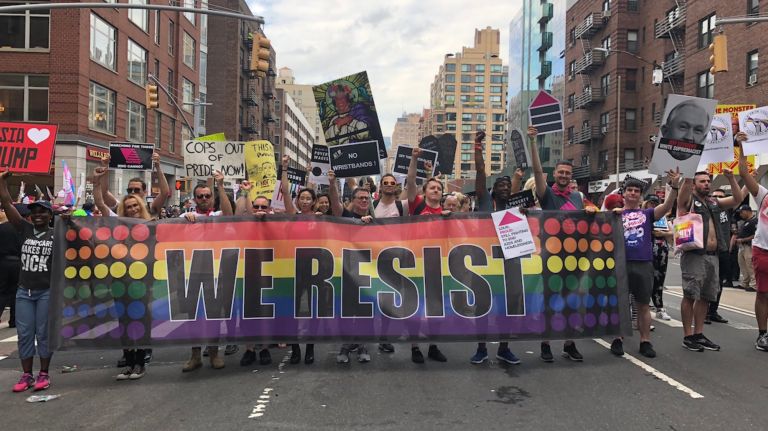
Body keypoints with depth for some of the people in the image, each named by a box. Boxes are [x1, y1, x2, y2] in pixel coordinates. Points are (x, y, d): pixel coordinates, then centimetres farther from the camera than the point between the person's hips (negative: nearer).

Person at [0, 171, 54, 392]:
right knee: (24, 334, 6)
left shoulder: (56, 234, -2)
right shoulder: (25, 229, 4)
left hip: (47, 292, -3)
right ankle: (26, 375, 15)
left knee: (44, 334, 4)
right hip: (24, 291, 3)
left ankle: (44, 374, 13)